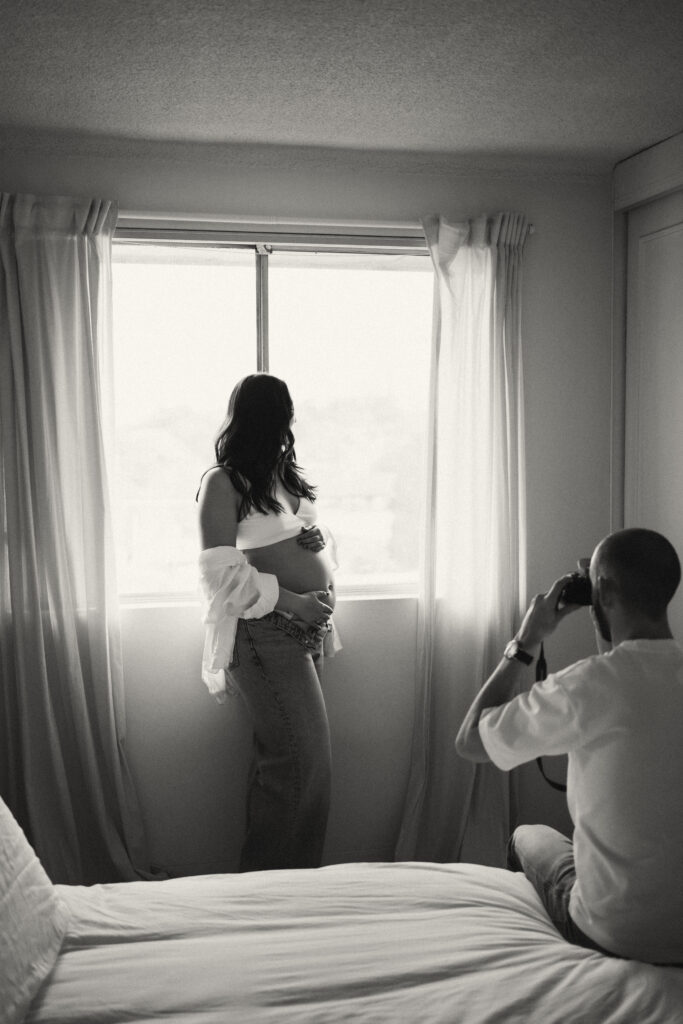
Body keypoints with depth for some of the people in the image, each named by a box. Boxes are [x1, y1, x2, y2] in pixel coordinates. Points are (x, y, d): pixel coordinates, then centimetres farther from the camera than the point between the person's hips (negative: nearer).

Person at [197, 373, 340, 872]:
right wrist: (293, 601, -18)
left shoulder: (287, 476, 16)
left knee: (282, 756, 12)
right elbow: (223, 572, -14)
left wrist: (319, 537, 1)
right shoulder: (223, 482, -8)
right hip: (265, 631, -7)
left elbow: (320, 535, 25)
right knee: (304, 757, -8)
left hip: (307, 626, 7)